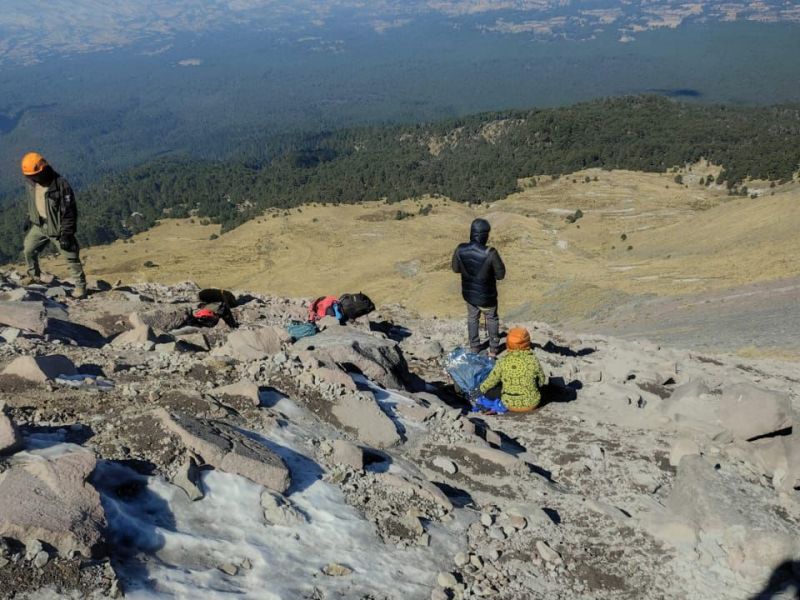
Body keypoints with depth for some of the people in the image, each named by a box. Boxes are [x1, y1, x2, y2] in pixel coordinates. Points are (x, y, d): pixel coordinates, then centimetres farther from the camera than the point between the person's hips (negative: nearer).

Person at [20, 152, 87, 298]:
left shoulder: (61, 185, -26)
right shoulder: (31, 183, -4)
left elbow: (69, 212, -23)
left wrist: (66, 234, -23)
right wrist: (29, 219, 21)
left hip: (57, 227, -7)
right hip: (39, 225, 7)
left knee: (71, 257, -3)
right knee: (29, 249, 16)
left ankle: (80, 287, 6)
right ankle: (33, 276, 39)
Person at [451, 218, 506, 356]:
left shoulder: (460, 250, -18)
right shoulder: (490, 253, -30)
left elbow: (456, 268, -1)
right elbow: (500, 274, -17)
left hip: (468, 293, 3)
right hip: (486, 296, -3)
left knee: (472, 318, 28)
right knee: (492, 319, 25)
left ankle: (474, 347, 40)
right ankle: (493, 348, 39)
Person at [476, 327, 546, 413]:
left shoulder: (503, 362, -15)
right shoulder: (533, 360, -17)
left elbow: (491, 380, -2)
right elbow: (541, 381, -1)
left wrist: (482, 388, 18)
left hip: (509, 404, 1)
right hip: (531, 403, 0)